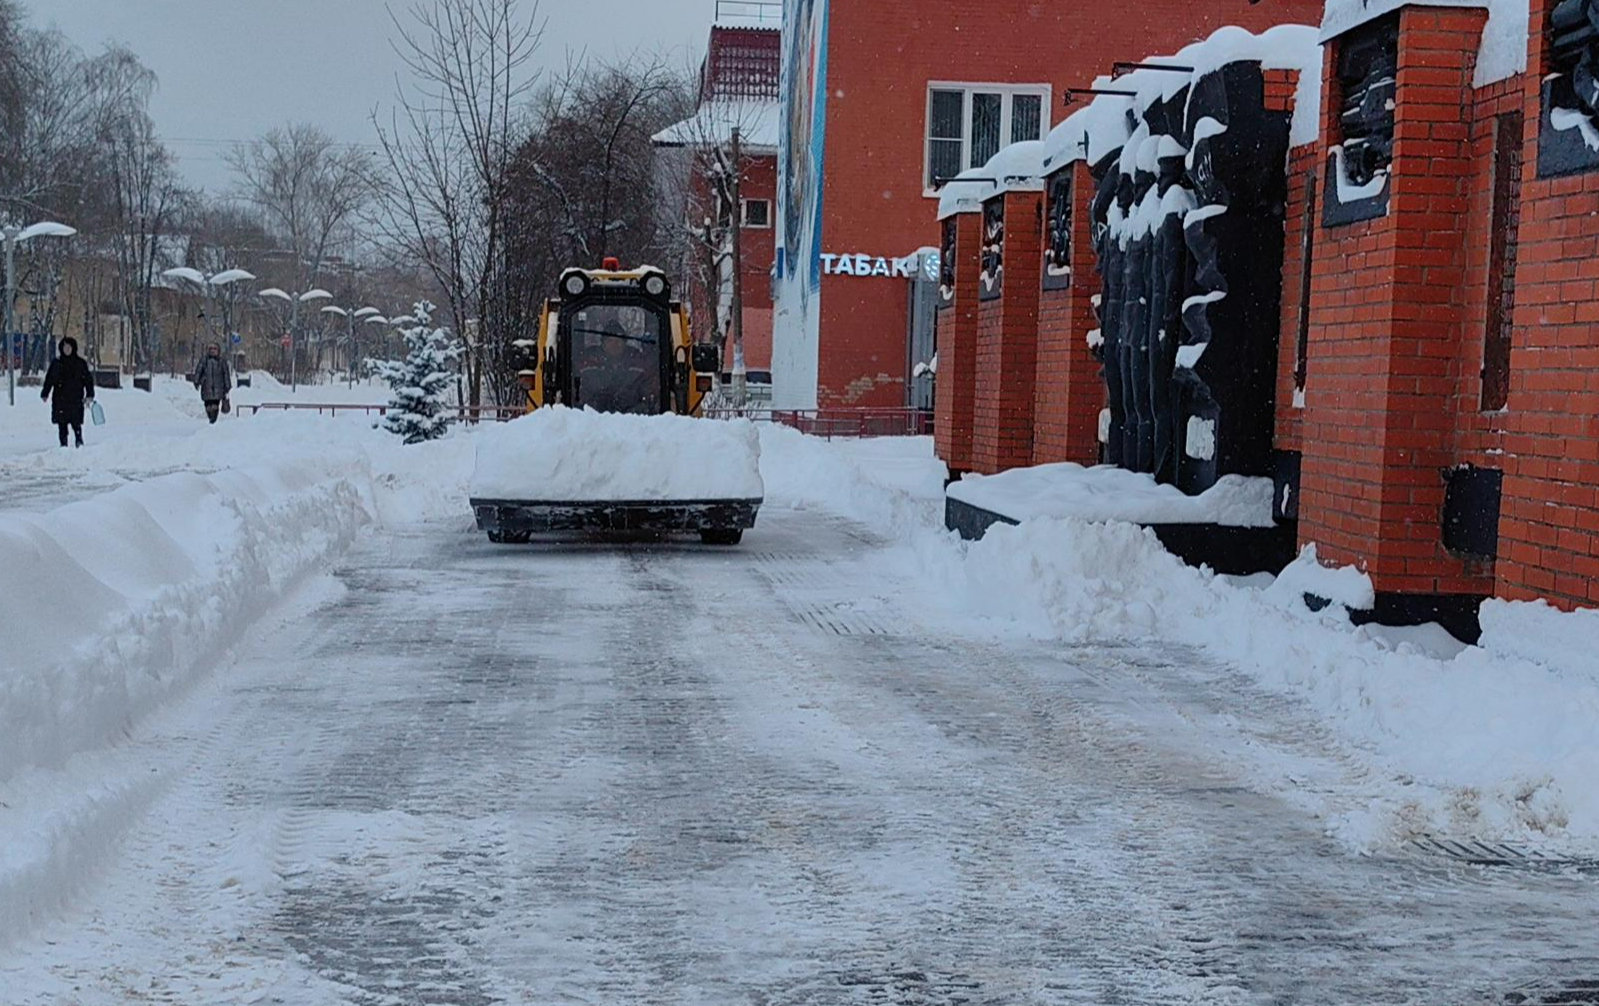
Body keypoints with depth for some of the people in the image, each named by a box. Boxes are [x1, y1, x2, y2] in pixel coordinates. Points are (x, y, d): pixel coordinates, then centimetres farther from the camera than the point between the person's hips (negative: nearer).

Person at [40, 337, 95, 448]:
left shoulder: (80, 363, 5)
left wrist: (89, 395, -2)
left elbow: (88, 379, 7)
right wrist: (45, 394, 6)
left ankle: (79, 443, -1)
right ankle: (63, 444, 7)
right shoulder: (56, 363, 10)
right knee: (61, 424, 1)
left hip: (75, 398, -2)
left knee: (76, 422, -10)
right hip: (59, 399, 2)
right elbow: (49, 379, 13)